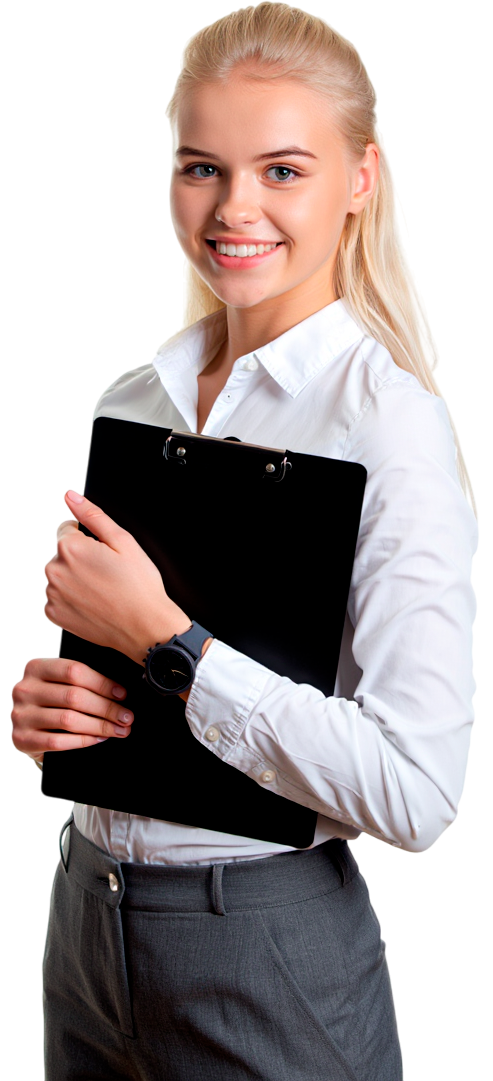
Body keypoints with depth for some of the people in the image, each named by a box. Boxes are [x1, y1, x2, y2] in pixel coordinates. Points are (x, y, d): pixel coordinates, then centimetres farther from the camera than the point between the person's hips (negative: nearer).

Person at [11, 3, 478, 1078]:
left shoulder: (391, 419, -15)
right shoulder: (129, 401, 4)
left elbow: (418, 795, -23)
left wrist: (158, 633, -22)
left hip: (269, 945, -5)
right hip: (87, 914, 6)